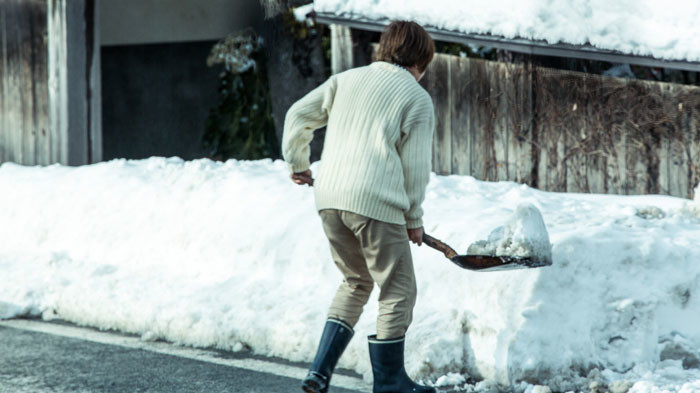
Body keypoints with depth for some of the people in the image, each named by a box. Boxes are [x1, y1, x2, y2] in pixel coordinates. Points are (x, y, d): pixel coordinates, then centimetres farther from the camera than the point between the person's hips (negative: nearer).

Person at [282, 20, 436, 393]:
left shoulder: (347, 79, 17)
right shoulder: (418, 99, 4)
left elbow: (298, 115, 18)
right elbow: (415, 165, 0)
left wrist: (297, 163, 32)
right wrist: (414, 217, 10)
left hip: (329, 197, 6)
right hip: (376, 201, -6)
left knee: (356, 282, 23)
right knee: (398, 290, 9)